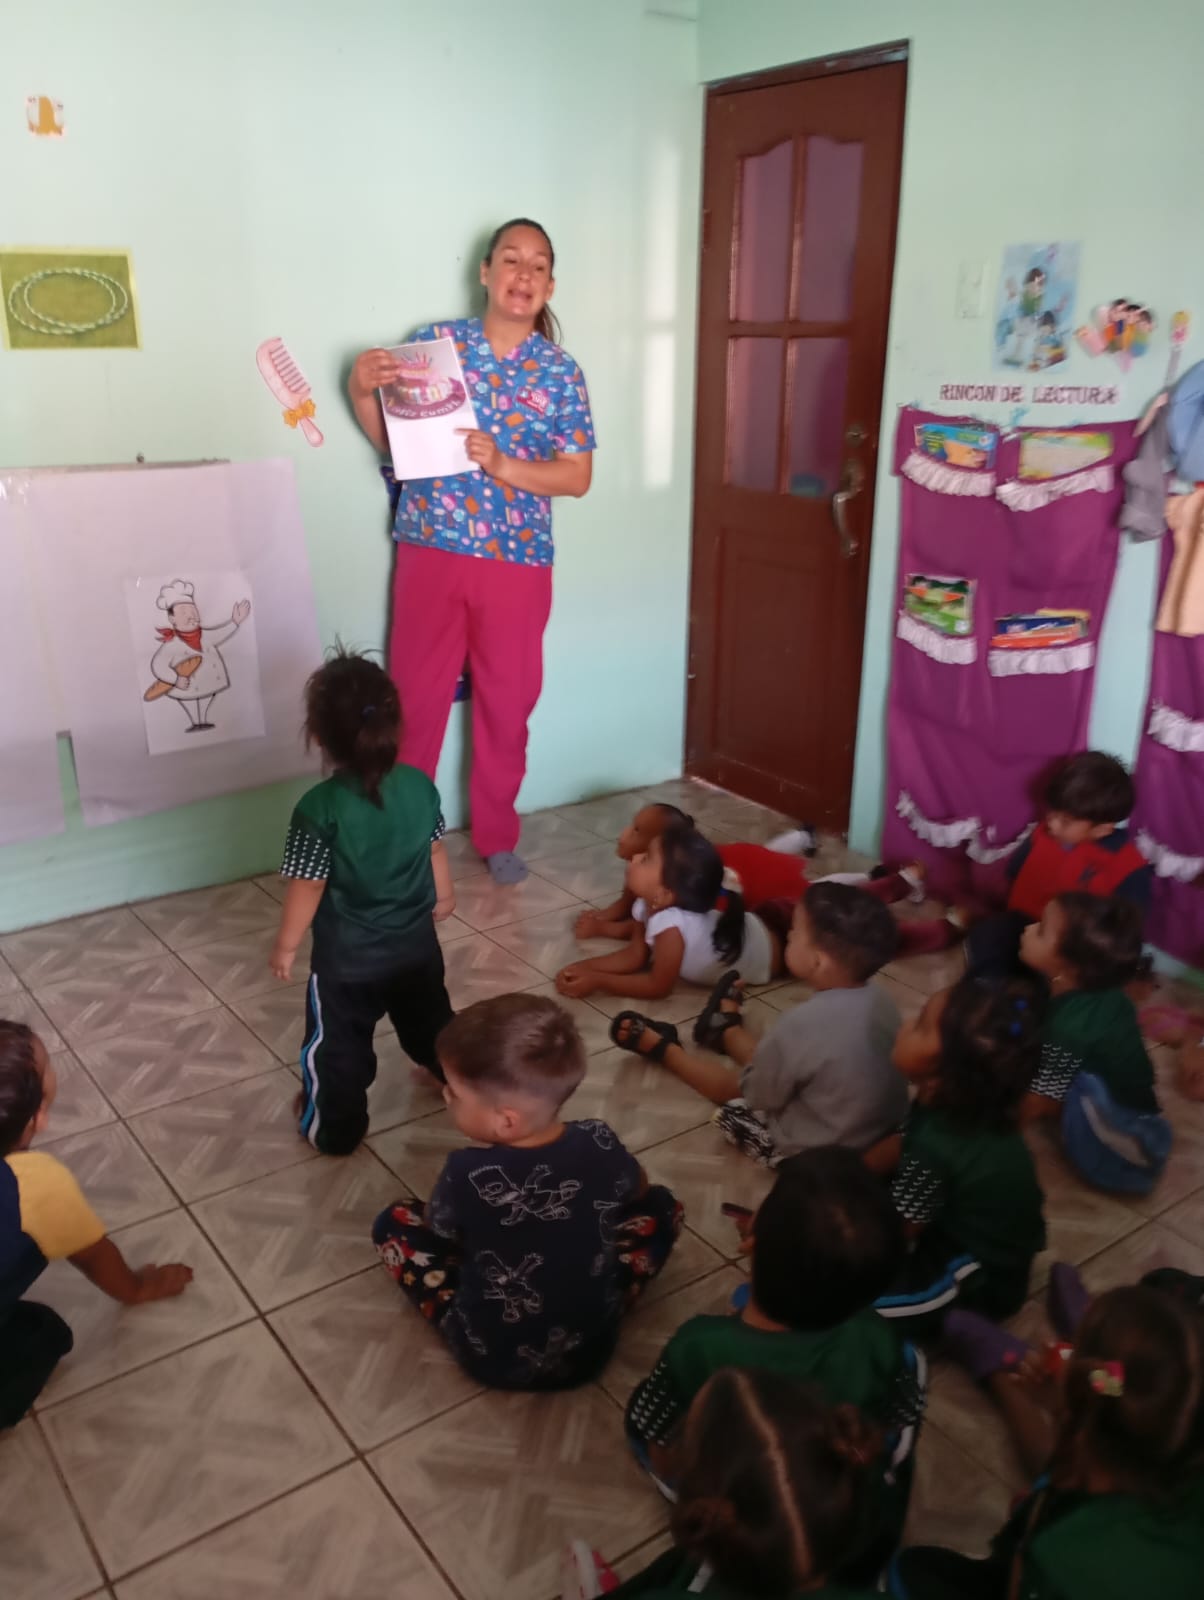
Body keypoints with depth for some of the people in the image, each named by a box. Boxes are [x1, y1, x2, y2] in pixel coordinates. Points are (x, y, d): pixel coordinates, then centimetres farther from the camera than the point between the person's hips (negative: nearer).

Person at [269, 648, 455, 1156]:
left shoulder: (320, 807, -27)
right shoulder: (420, 785, -12)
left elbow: (307, 888, -19)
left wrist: (285, 946, -3)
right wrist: (443, 895, 24)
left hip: (347, 958, -5)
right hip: (417, 943, 5)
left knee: (337, 1046, 17)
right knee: (430, 1022, 29)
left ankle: (334, 1129, 34)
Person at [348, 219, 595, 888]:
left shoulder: (561, 372, 1)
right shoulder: (434, 340, 2)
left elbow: (577, 476, -3)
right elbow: (391, 438, 7)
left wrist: (503, 465, -17)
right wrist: (362, 392, -13)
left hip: (517, 561, 0)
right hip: (430, 550, 0)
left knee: (507, 703, 10)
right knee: (416, 697, 7)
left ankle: (497, 836, 28)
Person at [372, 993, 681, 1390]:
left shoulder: (468, 1174, -27)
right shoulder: (601, 1145, -18)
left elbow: (438, 1228, -2)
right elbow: (637, 1191, 7)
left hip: (489, 1358, -2)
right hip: (592, 1348, 2)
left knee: (395, 1221, 12)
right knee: (661, 1207, 17)